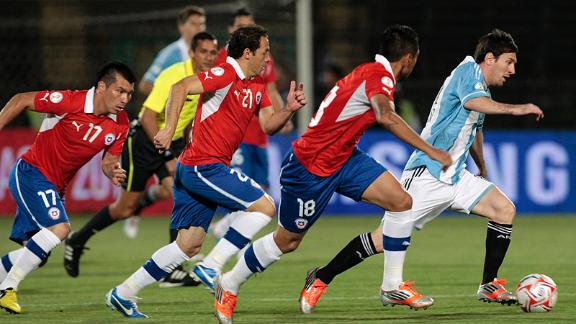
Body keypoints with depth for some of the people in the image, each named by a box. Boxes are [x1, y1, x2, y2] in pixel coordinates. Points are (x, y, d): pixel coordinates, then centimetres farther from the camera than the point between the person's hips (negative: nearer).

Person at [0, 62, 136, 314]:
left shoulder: (120, 124, -4)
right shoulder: (70, 102, -22)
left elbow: (109, 160, 6)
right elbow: (21, 101, -12)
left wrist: (113, 173, -17)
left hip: (55, 187, 8)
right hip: (31, 173, -8)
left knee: (36, 251, 10)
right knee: (59, 228, -26)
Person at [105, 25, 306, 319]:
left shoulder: (257, 85, 17)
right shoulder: (226, 75, -12)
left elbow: (268, 125, 16)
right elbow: (181, 88, -22)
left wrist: (288, 109, -3)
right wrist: (169, 129, -30)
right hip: (205, 165, -9)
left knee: (190, 245, 8)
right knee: (264, 206, -10)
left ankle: (122, 294, 11)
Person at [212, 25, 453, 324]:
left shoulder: (375, 72, 6)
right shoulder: (379, 74, -23)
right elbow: (385, 116, -42)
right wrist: (430, 151, -42)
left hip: (343, 158, 9)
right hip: (310, 167, -9)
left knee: (402, 203, -7)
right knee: (287, 241, 8)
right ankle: (229, 285, 30)